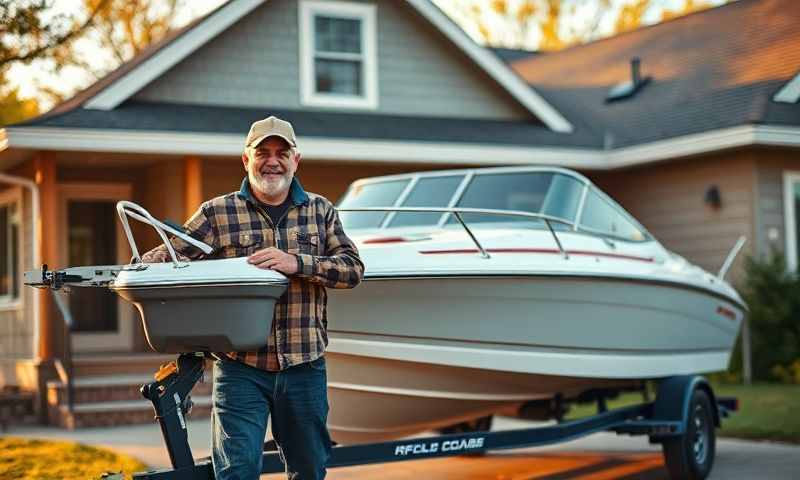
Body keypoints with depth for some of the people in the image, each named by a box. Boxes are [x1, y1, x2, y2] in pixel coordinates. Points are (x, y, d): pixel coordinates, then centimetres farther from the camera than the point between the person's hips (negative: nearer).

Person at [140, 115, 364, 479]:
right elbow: (170, 255, -2)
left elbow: (353, 268, -1)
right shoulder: (217, 213, 3)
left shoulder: (320, 211, 9)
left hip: (305, 367, 2)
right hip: (240, 370, -2)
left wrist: (296, 262, -17)